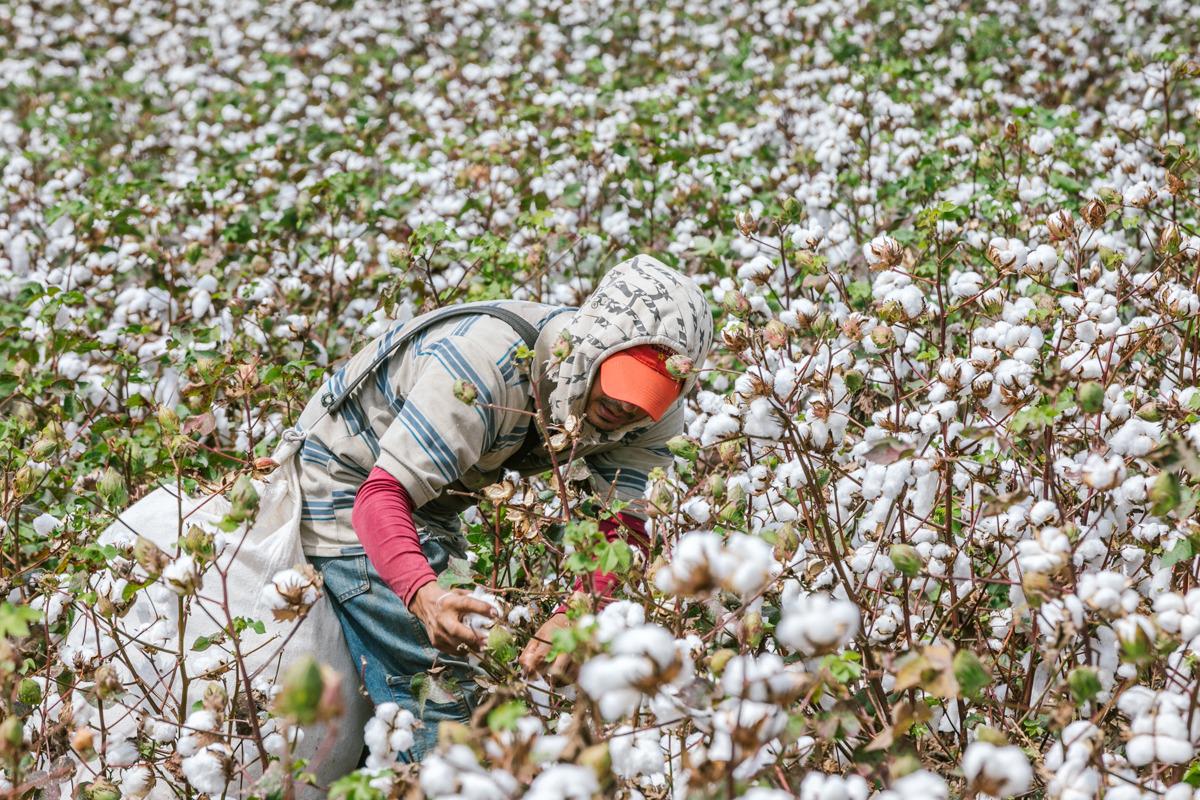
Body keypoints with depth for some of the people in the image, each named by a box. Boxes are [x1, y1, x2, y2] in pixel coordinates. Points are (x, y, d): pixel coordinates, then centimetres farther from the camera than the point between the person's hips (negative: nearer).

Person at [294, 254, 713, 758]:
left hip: (431, 502, 8)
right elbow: (383, 493, -41)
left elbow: (622, 529, -22)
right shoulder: (487, 362, -38)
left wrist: (572, 617, -42)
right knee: (435, 701, -17)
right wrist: (424, 594, -59)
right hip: (346, 485, -7)